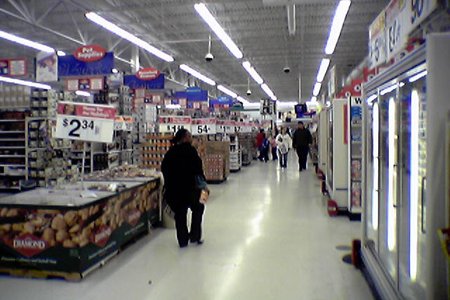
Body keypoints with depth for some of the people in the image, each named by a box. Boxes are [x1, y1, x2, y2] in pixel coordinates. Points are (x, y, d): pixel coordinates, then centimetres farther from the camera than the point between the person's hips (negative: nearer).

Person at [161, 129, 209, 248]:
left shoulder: (170, 152, 7)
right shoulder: (190, 151, -11)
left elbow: (164, 168, 10)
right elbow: (197, 169, -13)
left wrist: (169, 184, 18)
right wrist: (203, 184, -4)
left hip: (173, 188, 5)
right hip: (189, 187, -5)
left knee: (180, 213, 13)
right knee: (198, 208, 16)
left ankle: (183, 240, 18)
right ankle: (195, 236, 18)